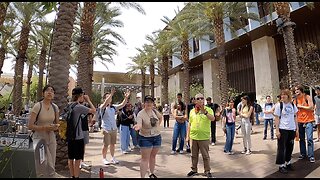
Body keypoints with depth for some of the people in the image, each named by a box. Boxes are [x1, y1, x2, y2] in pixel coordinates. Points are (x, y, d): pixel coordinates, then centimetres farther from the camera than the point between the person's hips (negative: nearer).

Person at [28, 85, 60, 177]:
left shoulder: (55, 107, 1)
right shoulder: (37, 106, -12)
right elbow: (30, 126, -11)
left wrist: (55, 127, -9)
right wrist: (44, 127, -22)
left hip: (51, 138, 5)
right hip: (39, 138, -4)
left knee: (51, 169, 13)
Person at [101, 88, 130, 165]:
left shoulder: (113, 107, 7)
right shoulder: (103, 107, -7)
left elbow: (122, 105, -3)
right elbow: (106, 103, -29)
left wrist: (126, 98, -20)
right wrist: (111, 94, -40)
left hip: (114, 128, 5)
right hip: (106, 129, -5)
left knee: (113, 144, 14)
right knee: (106, 145, 4)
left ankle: (113, 157, 27)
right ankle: (104, 158, 21)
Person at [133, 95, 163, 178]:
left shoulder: (155, 111, -1)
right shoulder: (140, 114, -17)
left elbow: (160, 117, 20)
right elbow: (139, 125, -32)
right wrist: (137, 127, -54)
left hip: (157, 137, 5)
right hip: (145, 138, -5)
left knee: (153, 156, 19)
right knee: (145, 159, 0)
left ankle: (152, 174, 37)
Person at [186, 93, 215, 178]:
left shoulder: (208, 109, -3)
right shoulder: (192, 111, 6)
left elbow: (213, 119, -21)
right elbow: (189, 124, 10)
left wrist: (205, 112, -34)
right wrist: (188, 135, 9)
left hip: (204, 137, -3)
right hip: (193, 137, 3)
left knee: (205, 155, 7)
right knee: (194, 155, 15)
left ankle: (207, 171, 24)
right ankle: (194, 170, 31)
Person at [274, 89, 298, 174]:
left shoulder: (293, 105, 5)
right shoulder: (279, 105, -8)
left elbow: (295, 117, 11)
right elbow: (276, 118, -8)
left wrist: (297, 128, 7)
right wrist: (277, 130, -11)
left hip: (292, 129, 5)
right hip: (282, 129, -5)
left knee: (290, 147, 14)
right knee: (282, 147, 2)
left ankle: (288, 163, 31)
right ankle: (281, 165, 12)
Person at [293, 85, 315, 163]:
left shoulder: (307, 97, -4)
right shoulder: (295, 100, 7)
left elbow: (311, 108, -13)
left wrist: (300, 106, -7)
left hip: (308, 121, -4)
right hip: (300, 121, 4)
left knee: (309, 139, -6)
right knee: (301, 139, 11)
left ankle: (311, 156, 3)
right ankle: (303, 154, 22)